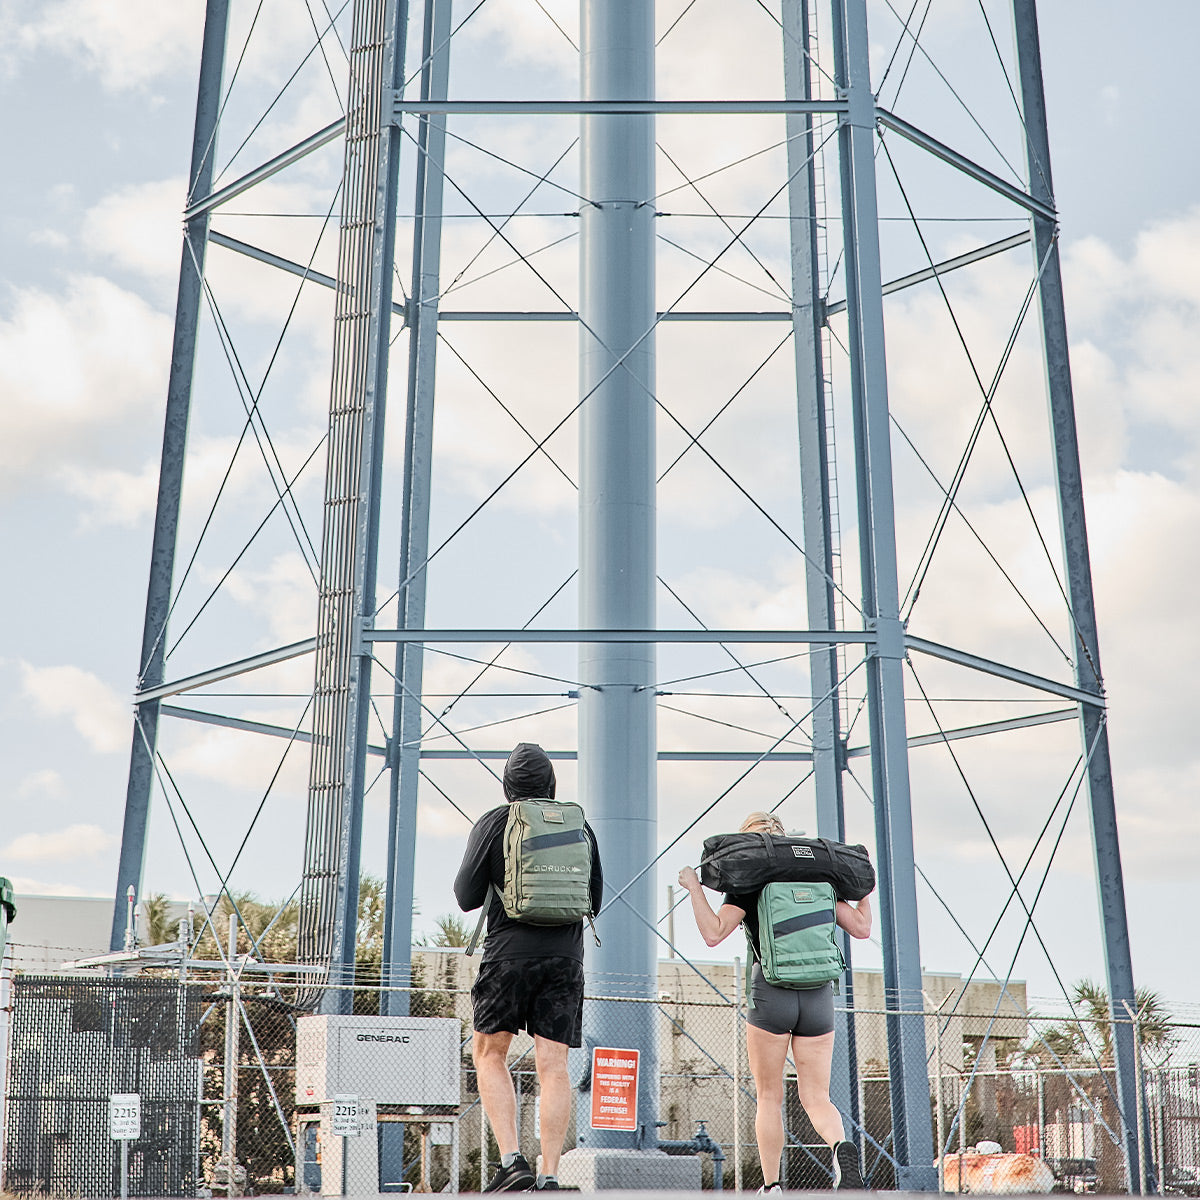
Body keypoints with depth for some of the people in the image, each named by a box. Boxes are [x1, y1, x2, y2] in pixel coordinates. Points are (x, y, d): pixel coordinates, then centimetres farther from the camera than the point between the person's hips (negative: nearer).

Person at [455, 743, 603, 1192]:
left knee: (489, 1053, 12)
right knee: (553, 1067, 2)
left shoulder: (493, 824, 0)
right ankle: (549, 1176, -3)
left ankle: (512, 1160, -1)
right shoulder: (579, 826, 11)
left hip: (509, 953, -3)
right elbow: (594, 900, 17)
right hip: (565, 957, 3)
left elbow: (467, 898, 0)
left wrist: (480, 871, 19)